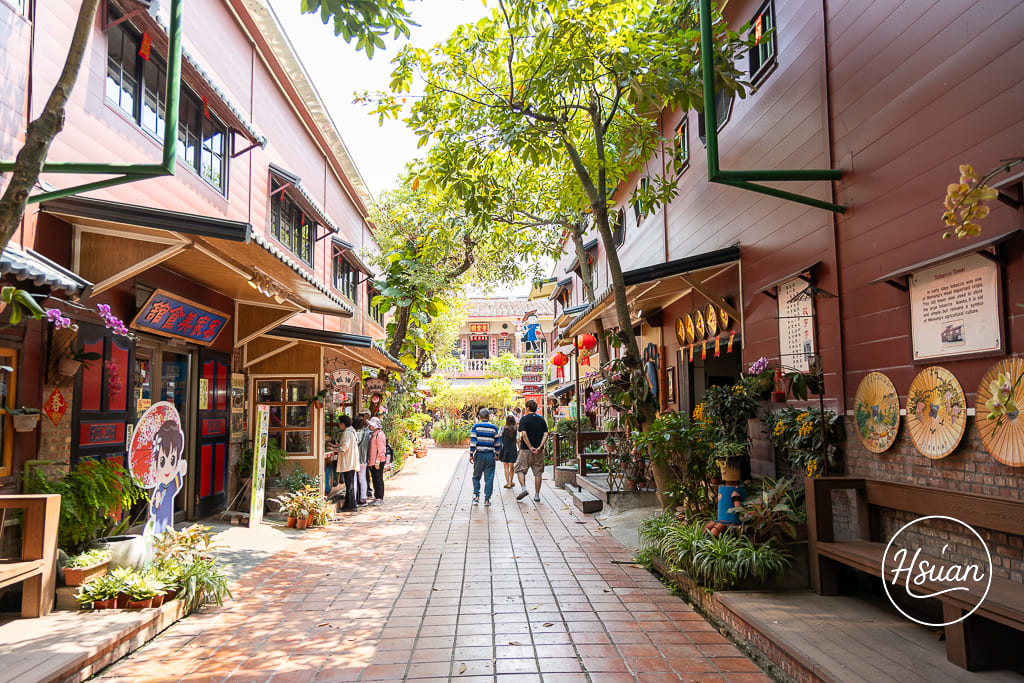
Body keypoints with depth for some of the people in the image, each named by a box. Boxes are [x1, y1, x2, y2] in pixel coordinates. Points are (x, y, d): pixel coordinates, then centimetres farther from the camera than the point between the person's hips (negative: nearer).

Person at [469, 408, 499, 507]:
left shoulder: (476, 426, -1)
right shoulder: (493, 427, 2)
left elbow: (473, 441, -5)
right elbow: (497, 442, 6)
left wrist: (471, 455, -1)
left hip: (479, 454, 0)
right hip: (490, 455, 0)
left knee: (476, 476, 15)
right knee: (489, 478, 4)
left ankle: (476, 495, 8)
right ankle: (487, 500, 3)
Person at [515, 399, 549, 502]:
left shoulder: (524, 419, -5)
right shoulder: (542, 420, 8)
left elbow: (524, 434, -16)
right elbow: (545, 435, -2)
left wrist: (530, 447, -14)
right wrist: (539, 447, -8)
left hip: (526, 450, -4)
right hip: (539, 451, 4)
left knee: (520, 469, 8)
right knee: (538, 472, 8)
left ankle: (524, 489, -9)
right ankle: (537, 495, 9)